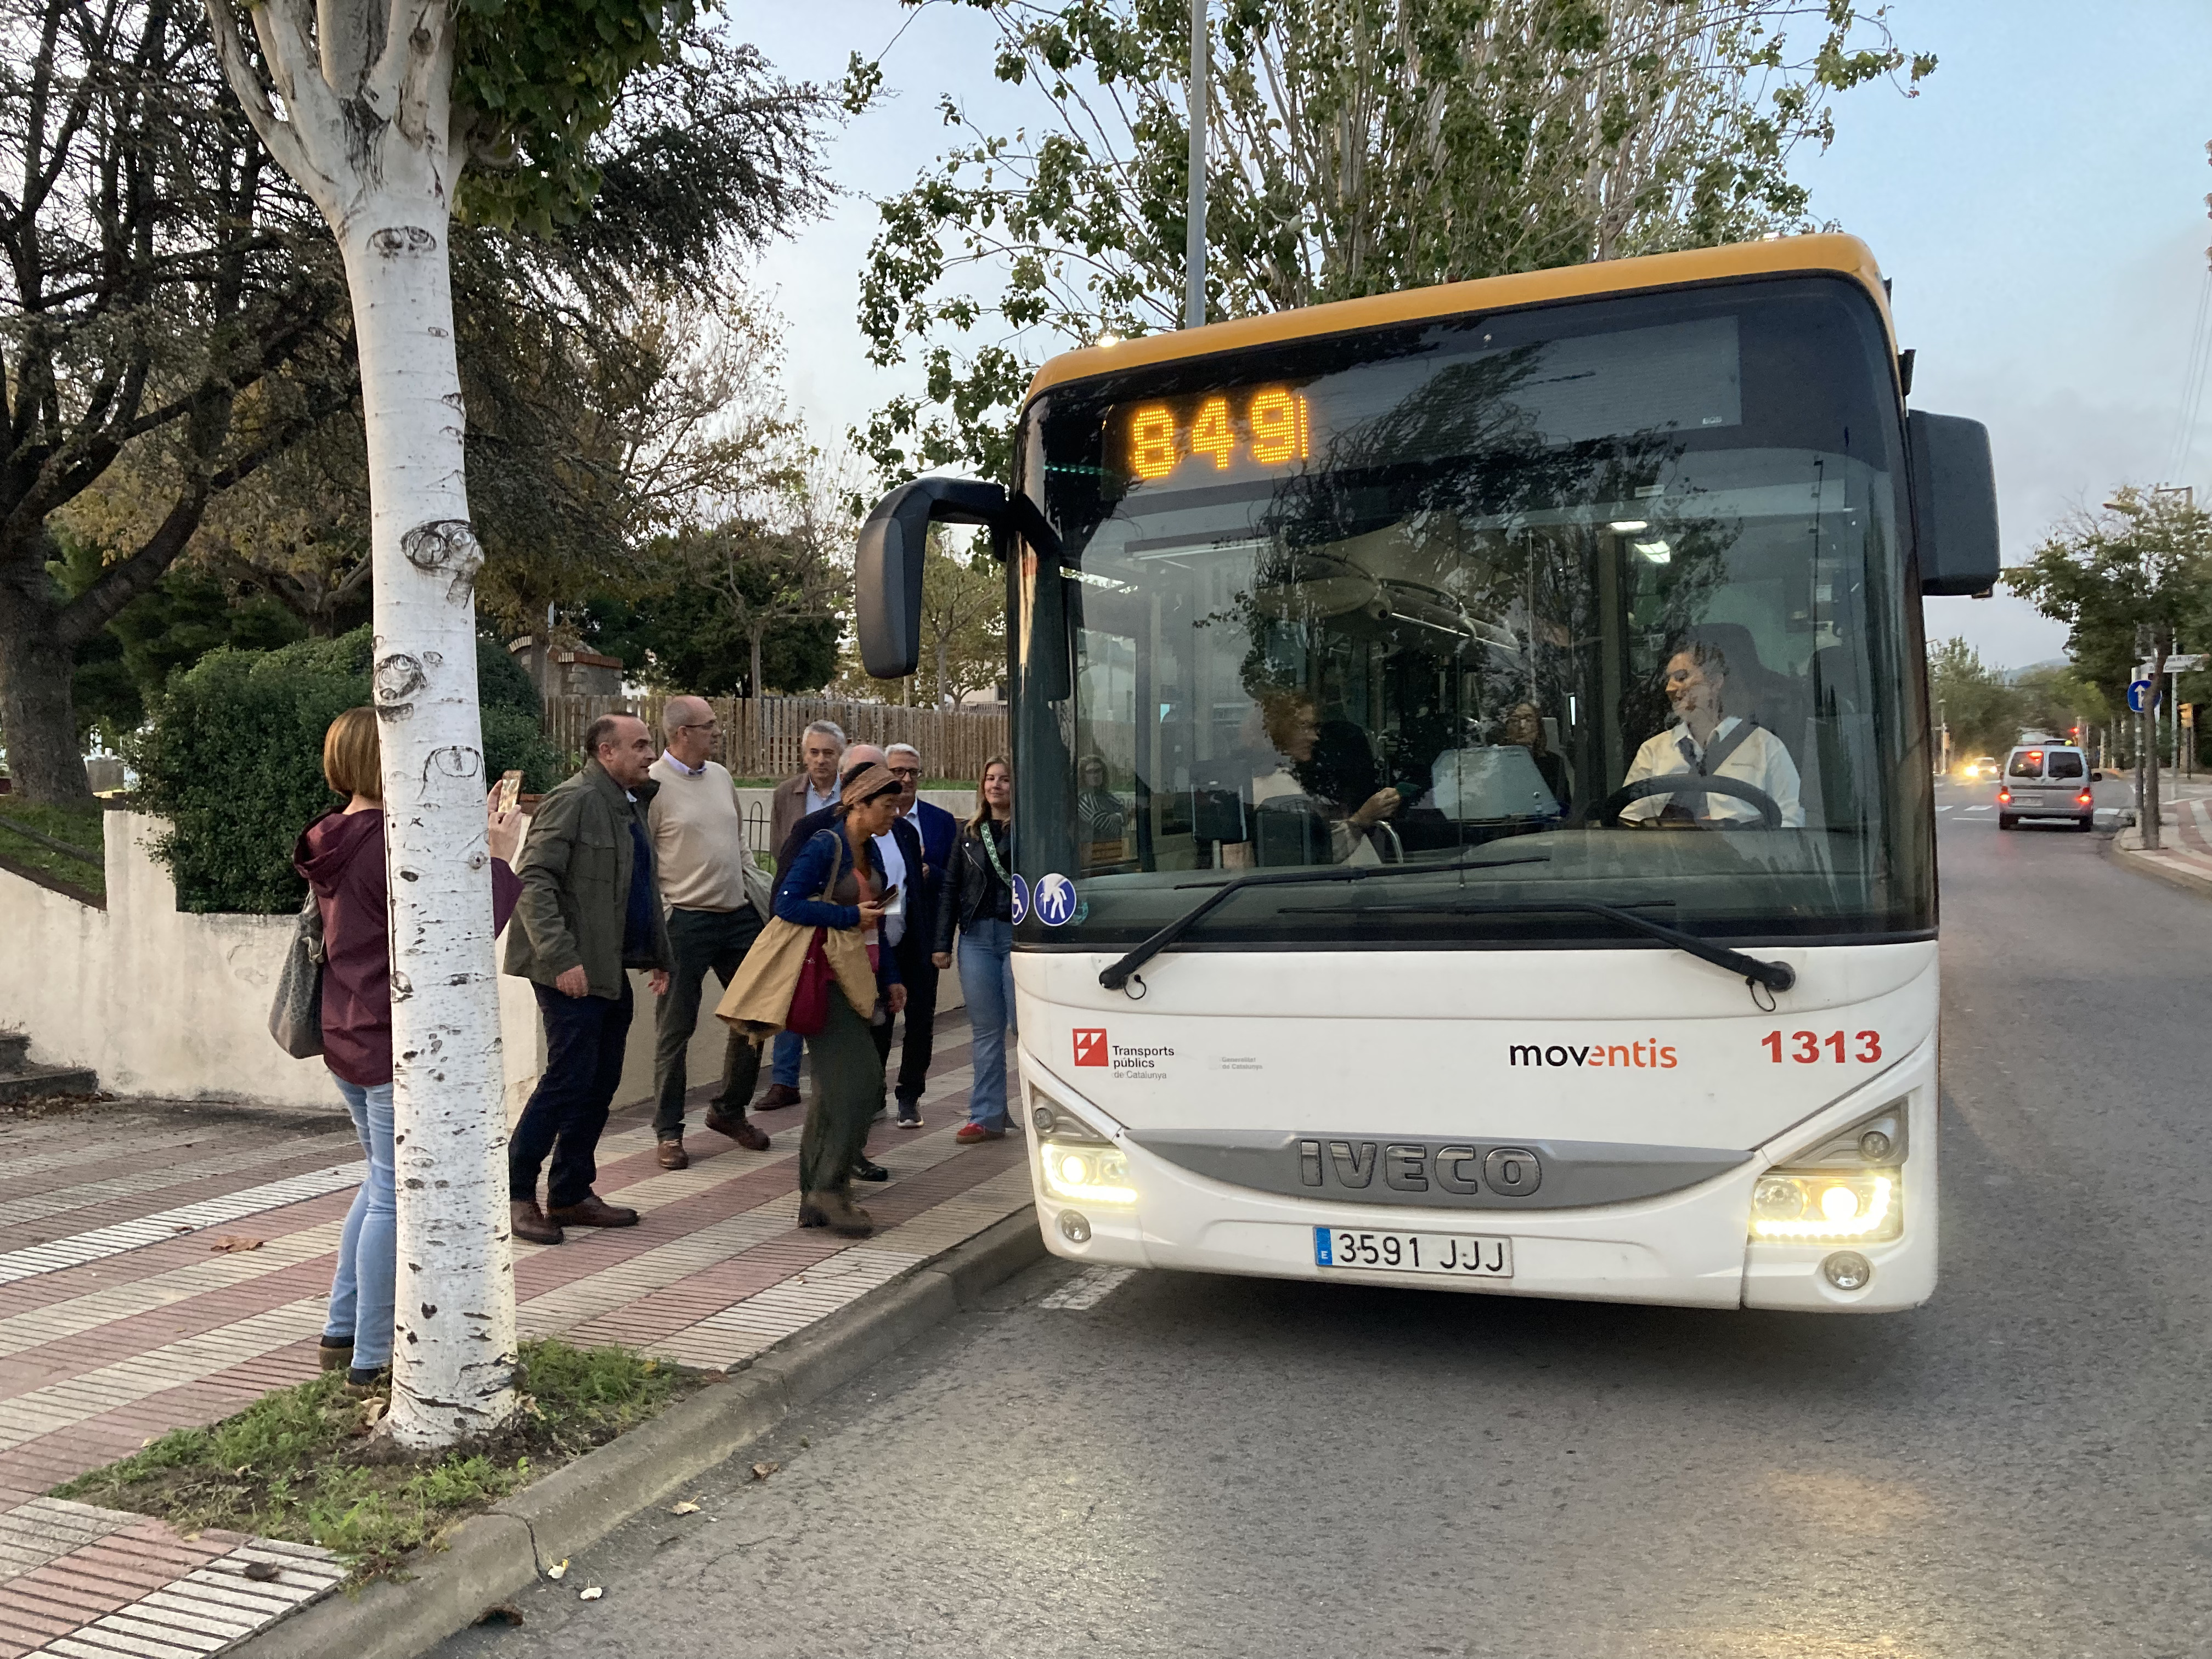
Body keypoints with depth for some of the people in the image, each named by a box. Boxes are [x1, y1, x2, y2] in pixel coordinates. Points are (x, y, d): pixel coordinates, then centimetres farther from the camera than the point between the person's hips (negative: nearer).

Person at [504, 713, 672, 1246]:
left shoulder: (633, 804, 17)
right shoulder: (573, 800, -12)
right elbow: (532, 882, -19)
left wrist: (658, 956, 20)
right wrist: (561, 958, -25)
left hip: (612, 971, 9)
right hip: (572, 972, -9)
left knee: (600, 1084, 11)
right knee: (569, 1078, -7)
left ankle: (571, 1194, 21)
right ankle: (516, 1193, 7)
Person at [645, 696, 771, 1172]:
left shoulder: (720, 776, 11)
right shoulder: (652, 784, -10)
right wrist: (663, 917, -15)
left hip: (738, 915, 7)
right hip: (686, 920, -7)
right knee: (676, 1028, 2)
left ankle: (729, 1110, 28)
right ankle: (668, 1131, 14)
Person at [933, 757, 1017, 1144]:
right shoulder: (970, 833, 14)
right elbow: (951, 888, 13)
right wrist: (942, 943, 8)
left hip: (1018, 936, -5)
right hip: (977, 938, 5)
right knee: (986, 1031, 8)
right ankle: (987, 1118, 13)